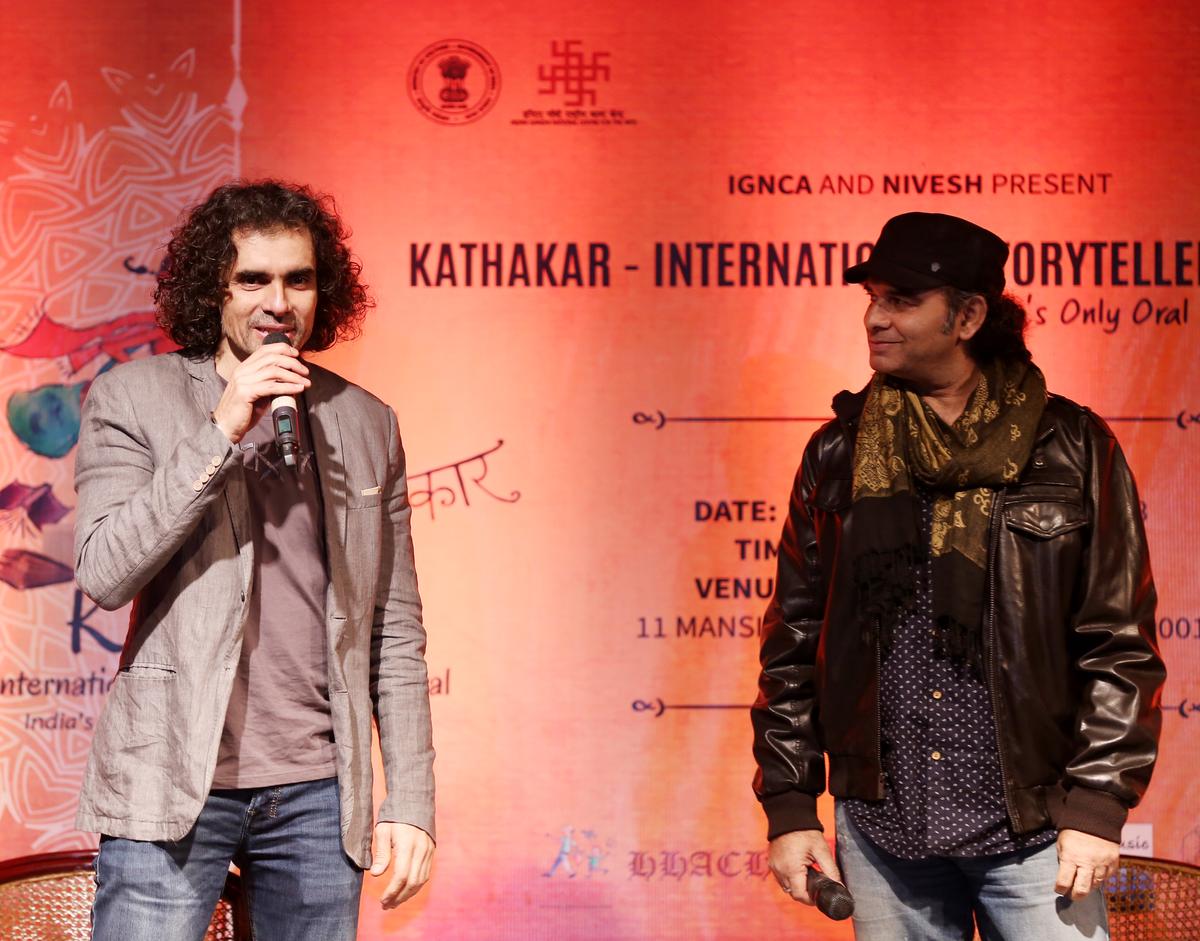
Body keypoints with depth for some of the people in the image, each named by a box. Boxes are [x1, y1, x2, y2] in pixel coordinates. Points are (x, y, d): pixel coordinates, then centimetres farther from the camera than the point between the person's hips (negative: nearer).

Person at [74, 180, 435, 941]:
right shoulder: (133, 398, 3)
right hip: (176, 789, -3)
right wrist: (221, 433, -15)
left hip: (319, 792, 3)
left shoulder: (368, 425, 11)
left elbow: (396, 630, 11)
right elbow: (104, 572, -10)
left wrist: (411, 800, 6)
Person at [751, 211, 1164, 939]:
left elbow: (1121, 641, -1)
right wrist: (788, 805, 5)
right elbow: (795, 636, 9)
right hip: (880, 828, 2)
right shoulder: (838, 455, 7)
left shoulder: (1072, 449, 0)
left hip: (1032, 829, -2)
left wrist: (1099, 802, -8)